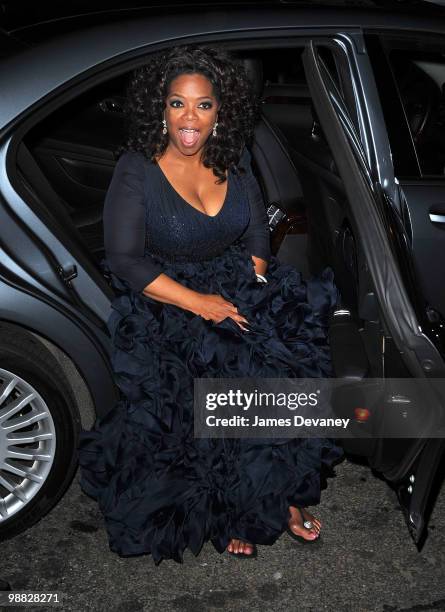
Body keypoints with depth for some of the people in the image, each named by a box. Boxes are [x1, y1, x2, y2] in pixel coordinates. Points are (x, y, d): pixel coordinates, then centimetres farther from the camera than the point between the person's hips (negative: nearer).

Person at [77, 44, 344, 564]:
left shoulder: (234, 161, 3)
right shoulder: (136, 170, -10)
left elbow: (257, 234, 9)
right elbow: (124, 259, -14)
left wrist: (257, 293, -9)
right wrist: (199, 302, -21)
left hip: (239, 288, 4)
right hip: (166, 301, -4)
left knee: (288, 361, -19)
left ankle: (281, 491, 1)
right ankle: (232, 510, 0)